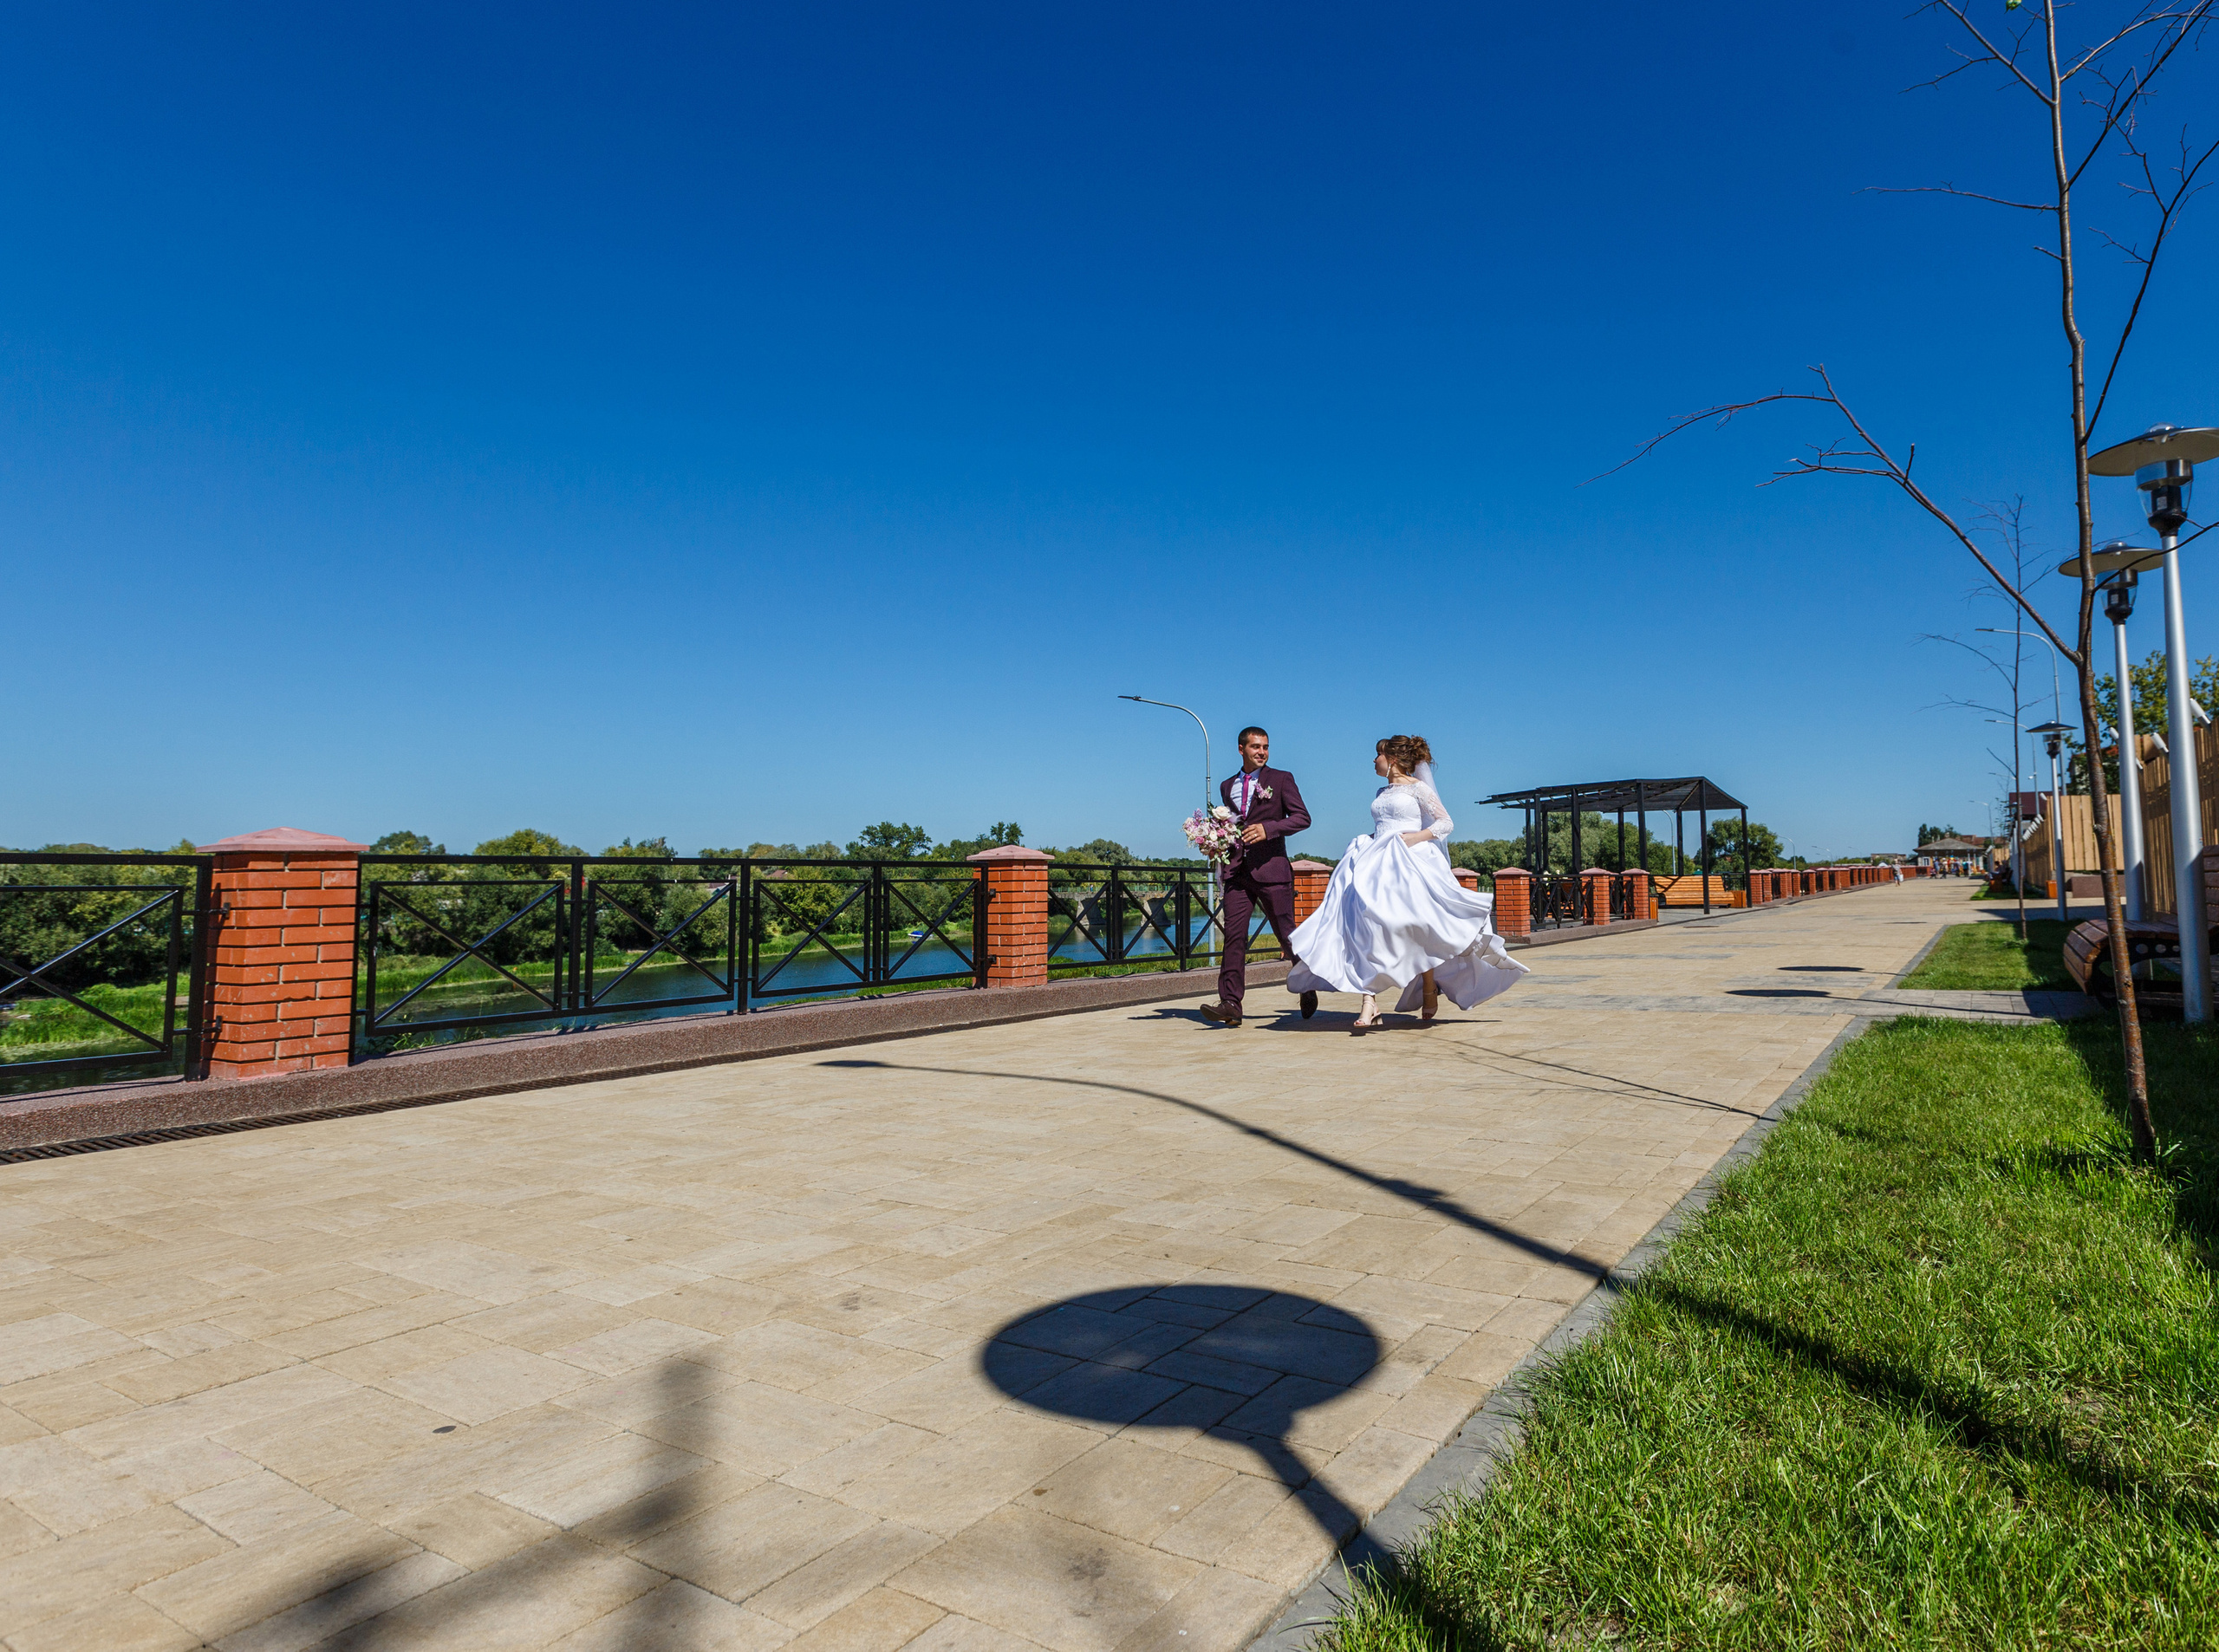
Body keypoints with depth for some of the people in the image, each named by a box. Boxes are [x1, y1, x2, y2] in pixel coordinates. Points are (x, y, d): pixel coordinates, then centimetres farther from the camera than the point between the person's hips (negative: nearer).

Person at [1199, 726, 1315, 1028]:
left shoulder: (1281, 779, 5)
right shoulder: (1227, 787, 18)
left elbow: (1302, 817, -3)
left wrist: (1268, 828, -17)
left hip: (1271, 869, -3)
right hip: (1238, 873, 3)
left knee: (1287, 934, 4)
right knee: (1234, 935, -7)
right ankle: (1230, 1005, -9)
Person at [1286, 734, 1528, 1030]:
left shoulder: (1418, 788, 2)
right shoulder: (1382, 793, 21)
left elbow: (1446, 822, -3)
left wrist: (1418, 836, -15)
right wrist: (1370, 848, 12)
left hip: (1409, 863, -6)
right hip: (1377, 864, 6)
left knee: (1413, 925, -12)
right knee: (1365, 926, -12)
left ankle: (1430, 990, 12)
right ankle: (1370, 1004, -19)